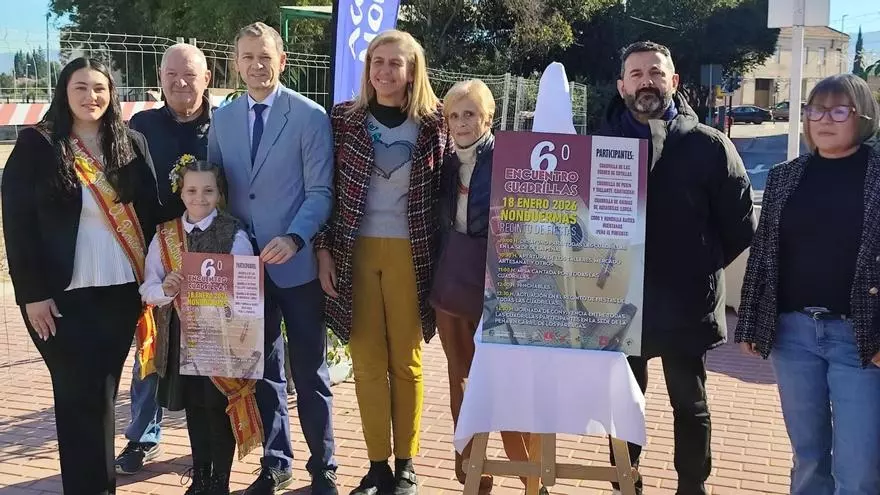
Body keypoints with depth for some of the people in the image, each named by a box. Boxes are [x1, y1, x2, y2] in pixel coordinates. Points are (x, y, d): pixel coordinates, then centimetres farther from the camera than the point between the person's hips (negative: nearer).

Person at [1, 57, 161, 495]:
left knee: (102, 393, 12)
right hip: (64, 294, -3)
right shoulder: (36, 145, -3)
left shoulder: (132, 144, 6)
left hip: (121, 290, 3)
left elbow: (150, 213, 8)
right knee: (79, 396, 1)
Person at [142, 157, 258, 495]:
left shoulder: (234, 235, -6)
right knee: (192, 405, 14)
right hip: (181, 334, 3)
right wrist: (165, 290, -17)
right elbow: (148, 290, 4)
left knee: (220, 405, 2)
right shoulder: (164, 236, 5)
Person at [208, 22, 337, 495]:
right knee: (261, 369, 13)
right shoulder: (222, 119, 8)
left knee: (309, 372, 6)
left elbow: (320, 192, -9)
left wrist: (294, 239, -24)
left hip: (297, 264, -4)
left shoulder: (310, 116, -6)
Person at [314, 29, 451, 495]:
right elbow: (328, 189, 3)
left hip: (408, 254, -1)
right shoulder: (344, 119, 2)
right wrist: (323, 250, -3)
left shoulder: (433, 124, 0)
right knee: (367, 360, 5)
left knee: (406, 360, 7)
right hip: (355, 252, 1)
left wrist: (439, 258, -1)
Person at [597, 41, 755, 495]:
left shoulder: (710, 146, -5)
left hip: (686, 305, -2)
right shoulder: (602, 144, 1)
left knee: (690, 405, 12)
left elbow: (741, 225, 0)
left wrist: (701, 268, 1)